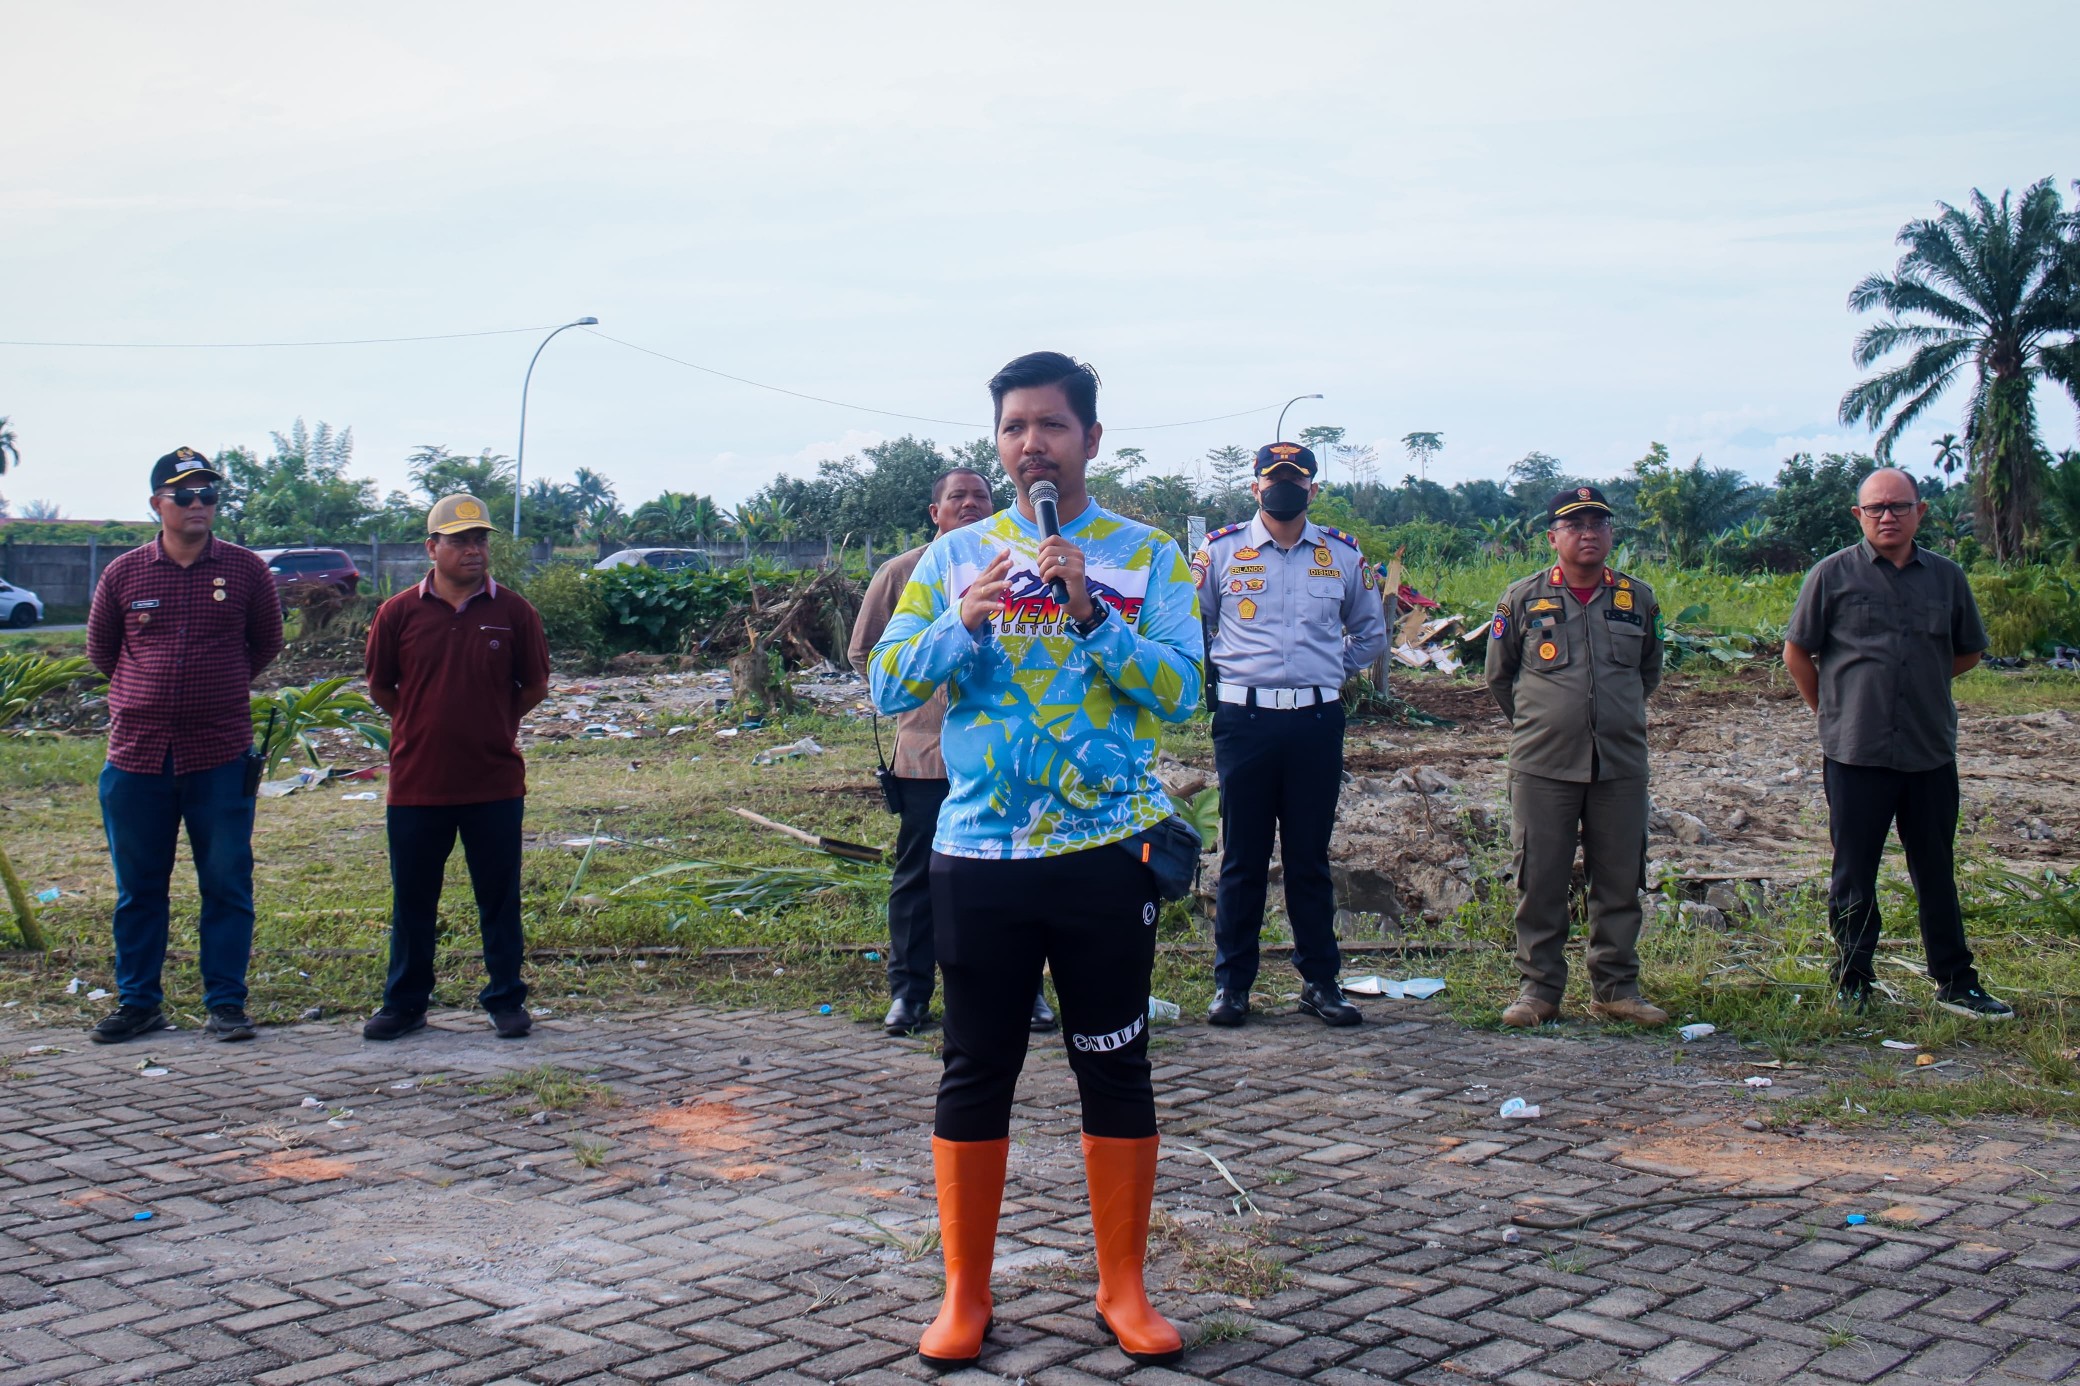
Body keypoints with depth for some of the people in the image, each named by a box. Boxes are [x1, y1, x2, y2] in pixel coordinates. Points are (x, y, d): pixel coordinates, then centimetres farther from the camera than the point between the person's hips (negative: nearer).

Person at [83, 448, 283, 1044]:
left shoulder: (245, 569, 1)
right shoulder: (122, 575, 3)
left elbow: (266, 643, 15)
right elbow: (100, 649, 17)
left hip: (220, 754, -1)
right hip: (136, 753, 1)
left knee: (227, 883, 2)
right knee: (138, 887, 9)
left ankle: (226, 1002, 11)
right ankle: (138, 1002, 20)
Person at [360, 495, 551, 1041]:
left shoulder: (513, 612, -1)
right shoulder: (399, 613, -1)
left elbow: (535, 686, 8)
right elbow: (379, 687, 10)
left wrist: (490, 725, 10)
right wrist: (427, 725, 13)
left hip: (495, 783, -1)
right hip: (416, 784, 1)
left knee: (500, 898, 8)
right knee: (412, 900, 10)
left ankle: (506, 1000, 19)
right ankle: (405, 1004, 22)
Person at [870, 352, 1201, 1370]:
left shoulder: (1148, 557, 2)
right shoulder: (954, 556, 7)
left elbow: (1179, 692, -8)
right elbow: (888, 685, 2)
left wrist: (1090, 611, -19)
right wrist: (964, 620, -15)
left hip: (1106, 853, -1)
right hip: (979, 853, 1)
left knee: (1116, 1068, 7)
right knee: (976, 1073, 7)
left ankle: (1124, 1290, 22)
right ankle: (964, 1296, 20)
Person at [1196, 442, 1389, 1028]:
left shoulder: (1343, 555, 9)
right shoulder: (1220, 551, 4)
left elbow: (1370, 632, 22)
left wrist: (1330, 673, 13)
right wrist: (1222, 674, 9)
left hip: (1317, 721, 1)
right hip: (1244, 718, -1)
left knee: (1310, 856, 6)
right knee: (1242, 856, 3)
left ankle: (1320, 980, 15)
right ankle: (1232, 982, 11)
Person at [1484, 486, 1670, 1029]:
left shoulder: (1639, 599, 8)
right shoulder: (1523, 599, 2)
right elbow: (1498, 676, 12)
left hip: (1621, 765, 2)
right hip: (1543, 766, -2)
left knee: (1619, 881, 6)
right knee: (1540, 882, 1)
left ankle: (1615, 989, 16)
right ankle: (1539, 987, 11)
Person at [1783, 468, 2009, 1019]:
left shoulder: (1946, 577, 6)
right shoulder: (1833, 574, -2)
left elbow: (1967, 653, 19)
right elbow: (1797, 652, 3)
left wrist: (1916, 684, 14)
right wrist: (1830, 710, 4)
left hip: (1931, 752, 3)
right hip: (1856, 752, -2)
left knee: (1937, 870, 10)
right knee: (1853, 874, 6)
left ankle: (1955, 983, 19)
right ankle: (1852, 981, 17)